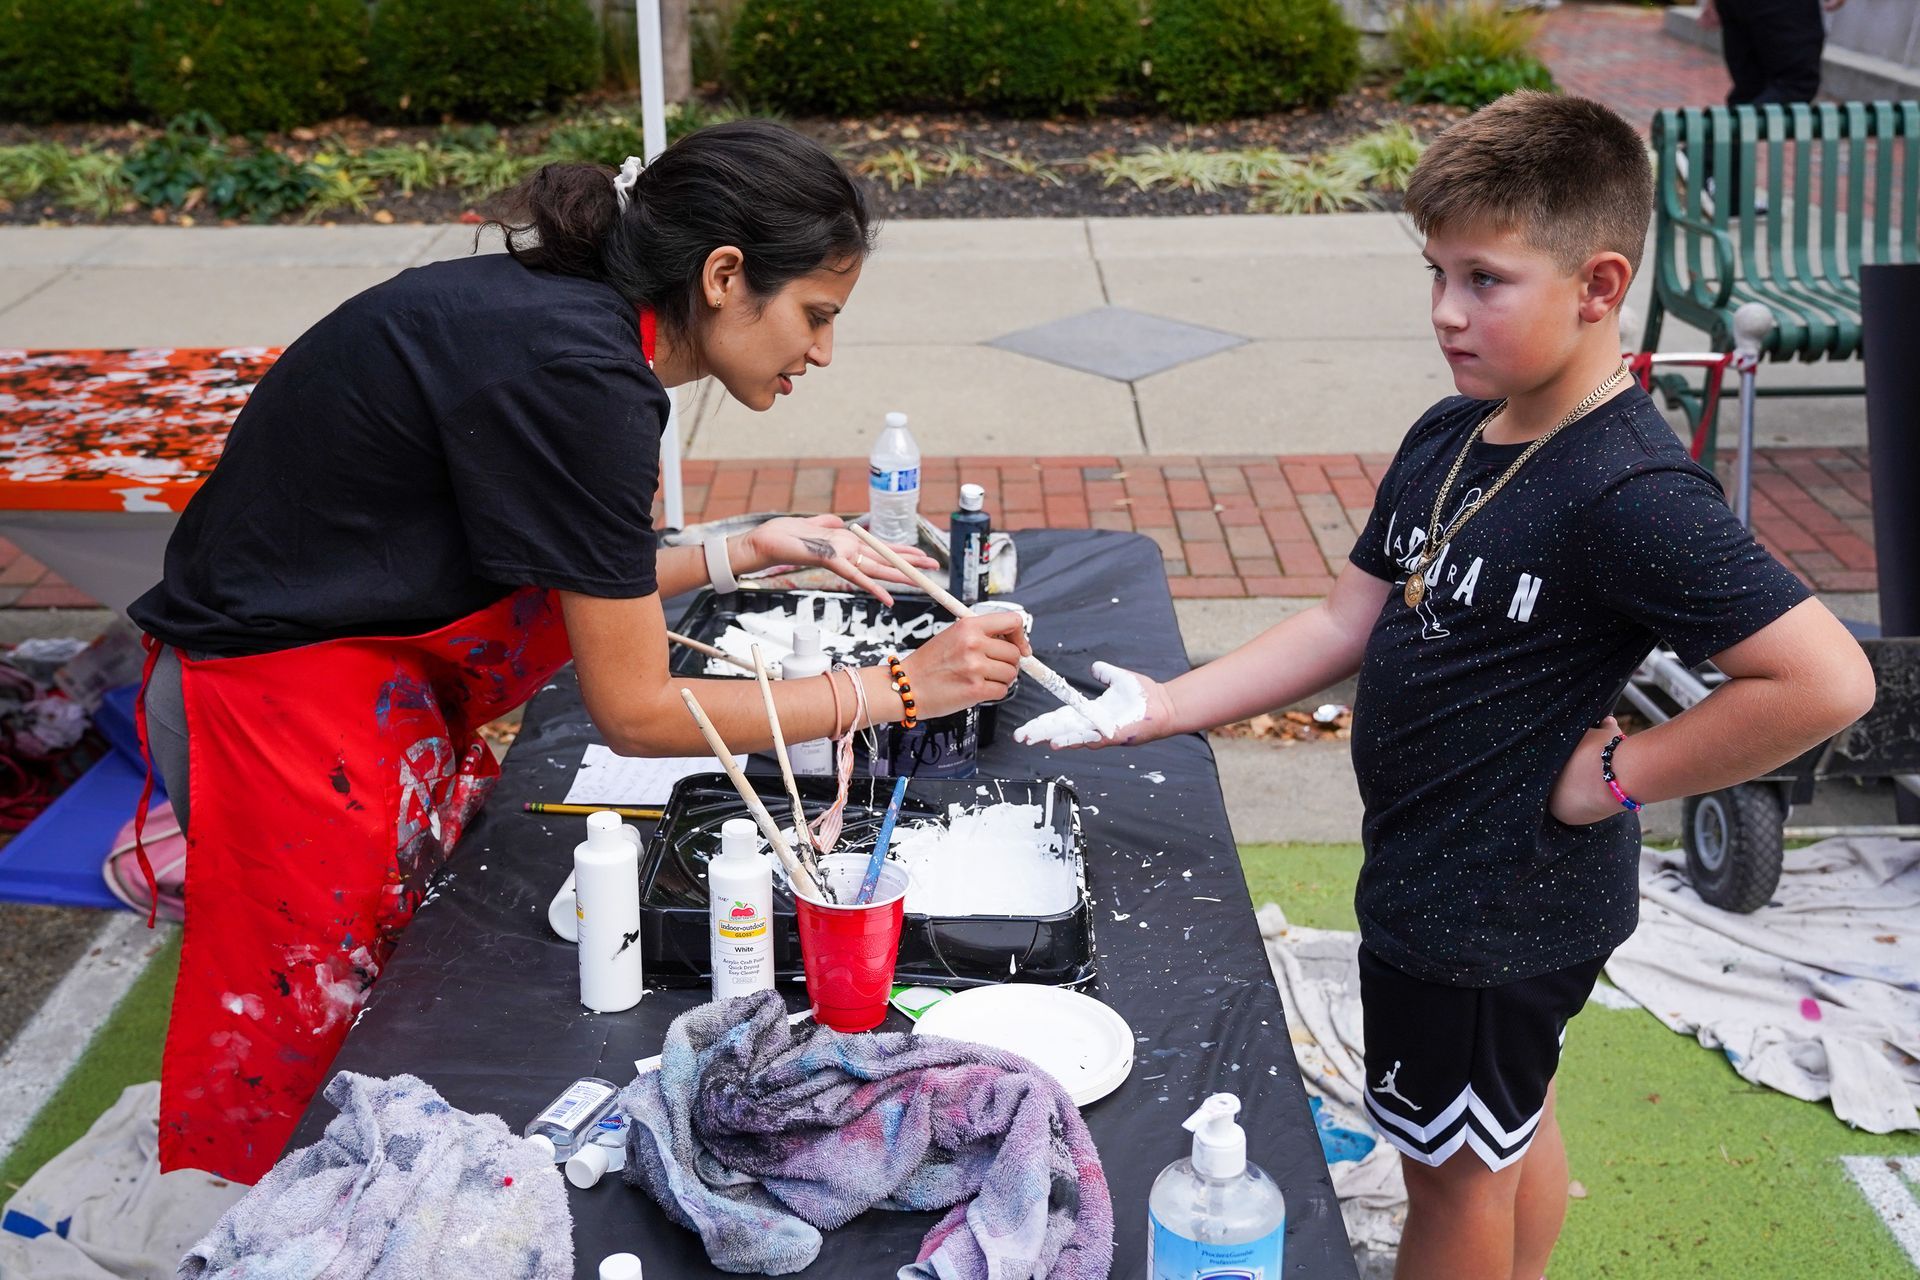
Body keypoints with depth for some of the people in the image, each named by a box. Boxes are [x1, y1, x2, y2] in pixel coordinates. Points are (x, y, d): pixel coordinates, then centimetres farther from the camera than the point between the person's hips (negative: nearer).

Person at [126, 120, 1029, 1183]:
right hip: (283, 691, -9)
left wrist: (748, 552, 7)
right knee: (299, 1050, 4)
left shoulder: (563, 311, 1)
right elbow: (635, 713, -20)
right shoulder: (580, 376, -27)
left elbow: (559, 587, 11)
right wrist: (899, 689, -15)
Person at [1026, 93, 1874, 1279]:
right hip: (1430, 873, 8)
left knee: (1456, 1166, 12)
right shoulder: (1449, 436, 0)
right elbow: (1348, 621, 5)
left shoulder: (1633, 494, -27)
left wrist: (1619, 772, -24)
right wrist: (1164, 706, -5)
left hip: (1502, 908, -8)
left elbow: (1827, 680, -32)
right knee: (1512, 1127, 27)